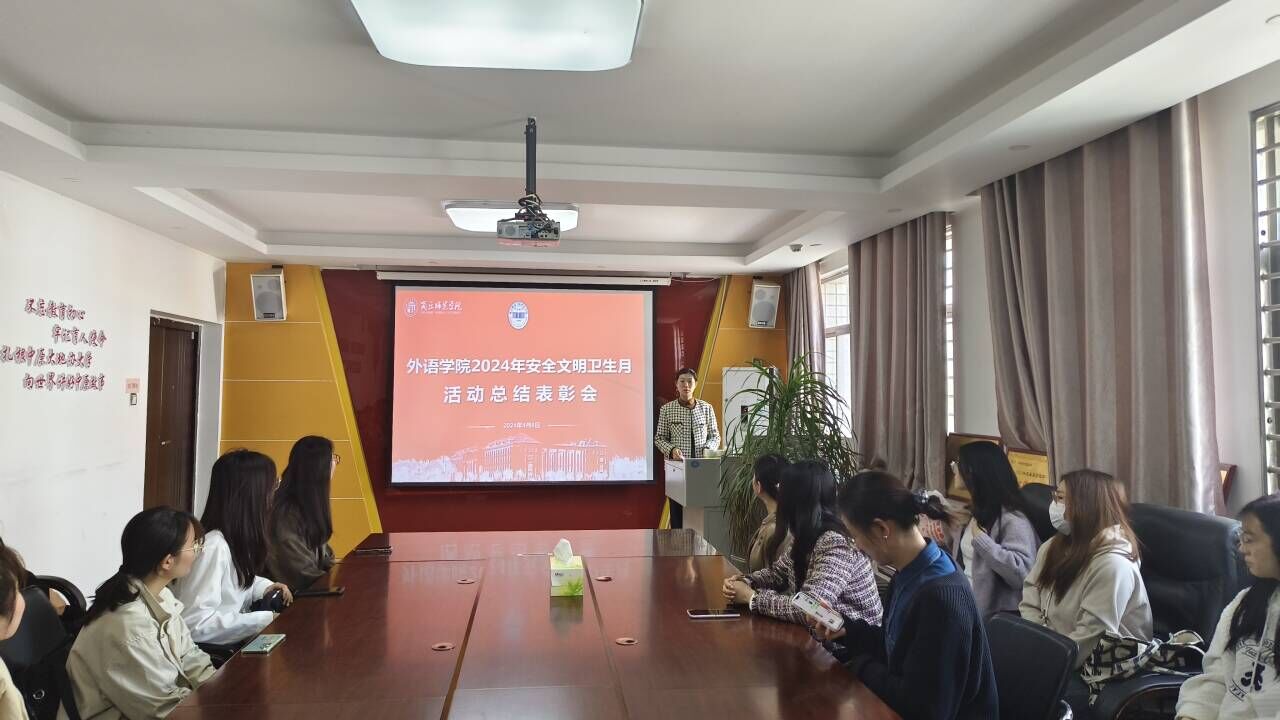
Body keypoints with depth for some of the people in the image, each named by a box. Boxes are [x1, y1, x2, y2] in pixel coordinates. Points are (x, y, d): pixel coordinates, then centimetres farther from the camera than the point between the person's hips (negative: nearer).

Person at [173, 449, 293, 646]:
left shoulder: (235, 537, 2)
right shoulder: (213, 546, -24)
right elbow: (194, 622, -26)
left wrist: (263, 587, 2)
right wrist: (264, 620, -22)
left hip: (233, 641, 8)